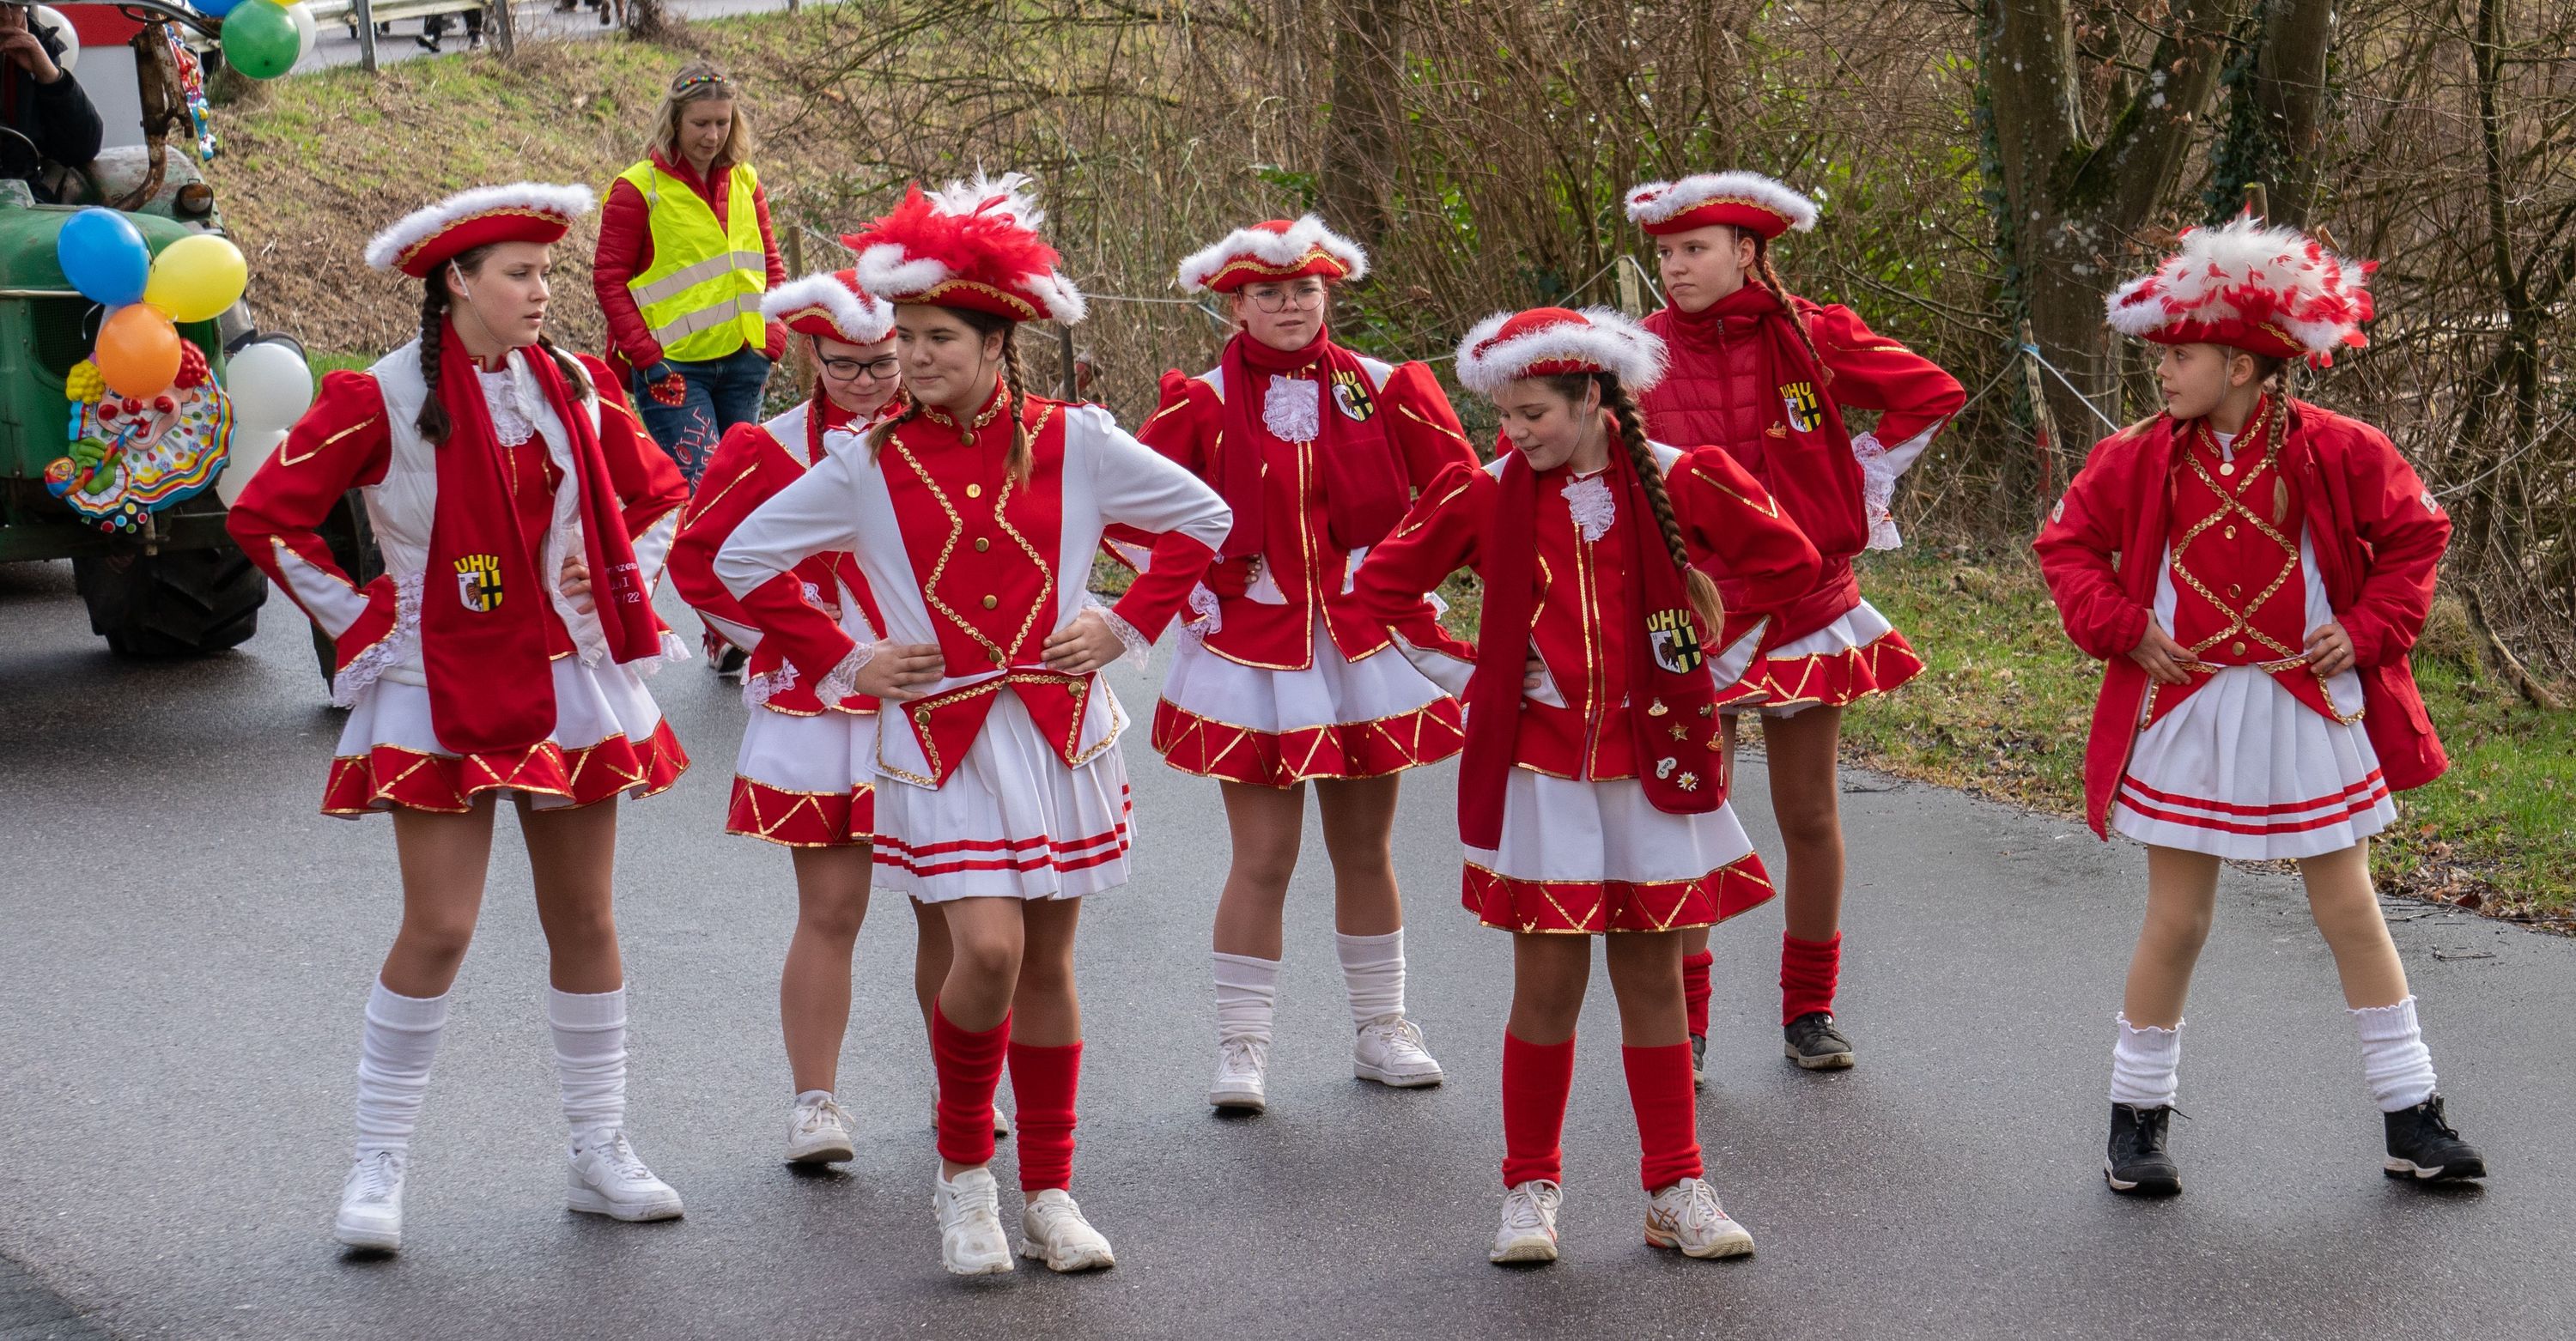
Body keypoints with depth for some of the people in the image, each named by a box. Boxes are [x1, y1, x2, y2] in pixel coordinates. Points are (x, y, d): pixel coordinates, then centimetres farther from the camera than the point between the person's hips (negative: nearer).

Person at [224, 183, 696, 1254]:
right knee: (438, 930, -8)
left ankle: (600, 1152, 19)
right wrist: (358, 617, -5)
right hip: (438, 696, -4)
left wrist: (620, 584, 5)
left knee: (586, 922, 8)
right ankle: (378, 1166, 4)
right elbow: (265, 516, -6)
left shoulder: (576, 388, 4)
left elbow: (659, 495, 19)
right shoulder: (382, 400, -9)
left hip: (567, 684, 4)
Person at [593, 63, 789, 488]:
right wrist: (647, 357, -12)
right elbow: (609, 280, -5)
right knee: (700, 486, -15)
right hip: (673, 367, -6)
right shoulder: (638, 188, -5)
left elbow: (770, 264, 18)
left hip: (743, 362, 6)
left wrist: (772, 339, 5)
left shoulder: (745, 182, 11)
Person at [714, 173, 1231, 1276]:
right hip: (942, 736, -1)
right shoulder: (868, 464, -2)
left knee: (1049, 960, 7)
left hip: (1059, 725, 1)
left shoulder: (1071, 442, -1)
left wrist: (1127, 624, 2)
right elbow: (744, 559, 7)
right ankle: (963, 1169, 7)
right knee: (987, 950, -16)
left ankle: (1049, 1195, 19)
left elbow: (1202, 519, 10)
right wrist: (843, 662, 2)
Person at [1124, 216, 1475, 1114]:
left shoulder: (1383, 392, 2)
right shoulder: (1204, 406, -4)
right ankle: (1241, 1047, 4)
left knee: (1365, 849, 12)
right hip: (1252, 654, -2)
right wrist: (1200, 588, -7)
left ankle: (1379, 1029, 24)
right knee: (1262, 858, -3)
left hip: (1365, 647, 2)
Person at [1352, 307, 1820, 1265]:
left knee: (1652, 979, 7)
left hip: (1653, 764, 0)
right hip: (1538, 770, 0)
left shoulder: (1678, 483, -2)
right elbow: (1383, 585, 9)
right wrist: (1467, 676, 4)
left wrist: (1717, 665, 5)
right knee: (1547, 982, 0)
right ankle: (1530, 1189, 12)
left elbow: (1789, 564, 7)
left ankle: (1675, 1189, 15)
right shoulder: (1485, 495, -1)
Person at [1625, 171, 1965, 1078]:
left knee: (1810, 816, 7)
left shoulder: (1811, 337, -3)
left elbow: (1932, 393, 6)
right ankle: (1683, 1023, 9)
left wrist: (1865, 484, 4)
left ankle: (1810, 1011, 22)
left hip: (1805, 611, 1)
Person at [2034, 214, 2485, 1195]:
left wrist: (2369, 627, -6)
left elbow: (2416, 534, 4)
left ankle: (2410, 1114, 15)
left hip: (2310, 709, 0)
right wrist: (2121, 628, -6)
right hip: (2183, 709, 0)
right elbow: (2068, 544, 7)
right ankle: (2137, 1111, 17)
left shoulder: (2337, 453, -6)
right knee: (2177, 918, 4)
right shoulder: (2139, 461, -3)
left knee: (2350, 909, 7)